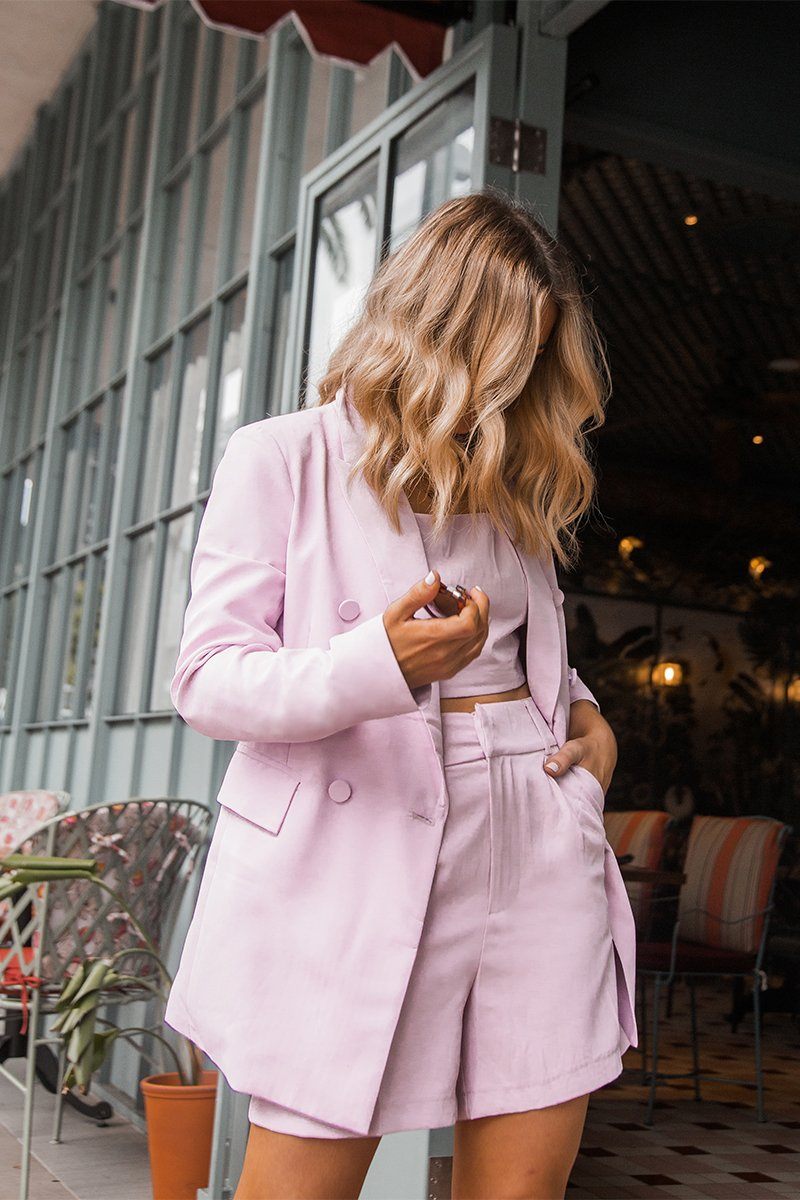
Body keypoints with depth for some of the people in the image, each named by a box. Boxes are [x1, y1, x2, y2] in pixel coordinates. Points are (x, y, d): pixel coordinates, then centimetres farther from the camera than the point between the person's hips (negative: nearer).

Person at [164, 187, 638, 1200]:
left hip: (537, 848, 5)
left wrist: (586, 709, 9)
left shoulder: (515, 481, 20)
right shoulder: (283, 458, 2)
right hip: (356, 852, -5)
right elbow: (207, 679, -5)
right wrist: (382, 663, -22)